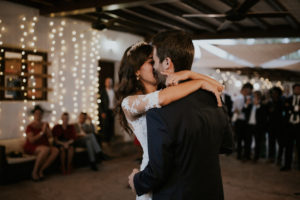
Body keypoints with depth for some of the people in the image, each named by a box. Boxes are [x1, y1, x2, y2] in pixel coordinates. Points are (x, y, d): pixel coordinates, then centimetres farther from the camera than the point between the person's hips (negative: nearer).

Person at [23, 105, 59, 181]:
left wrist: (46, 128, -15)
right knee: (46, 149, -38)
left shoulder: (45, 124, 11)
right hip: (32, 147, -6)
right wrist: (42, 132, -21)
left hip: (44, 145, 6)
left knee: (56, 150, -26)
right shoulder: (30, 126, -4)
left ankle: (40, 170, -21)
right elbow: (31, 140, -16)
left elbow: (49, 136, 0)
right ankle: (34, 172, -25)